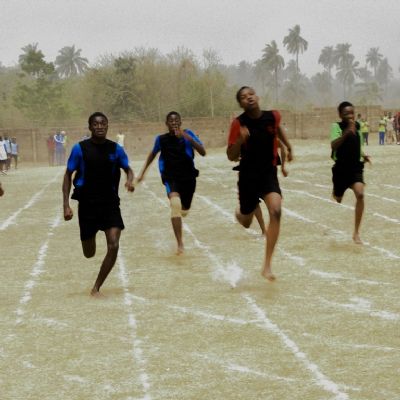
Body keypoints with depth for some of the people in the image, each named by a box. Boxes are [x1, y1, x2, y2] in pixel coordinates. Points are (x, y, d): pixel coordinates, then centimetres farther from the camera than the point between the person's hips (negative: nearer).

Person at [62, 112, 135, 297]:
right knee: (89, 254, 8)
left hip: (110, 203, 1)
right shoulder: (80, 148, -7)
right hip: (87, 204, -1)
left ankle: (96, 287, 1)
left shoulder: (115, 149, -2)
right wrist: (66, 205, -7)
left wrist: (130, 181, -13)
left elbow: (128, 169, 12)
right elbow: (68, 175, 0)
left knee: (114, 246, -14)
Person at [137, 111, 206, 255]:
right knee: (175, 205, -31)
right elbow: (153, 153, 17)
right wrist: (143, 171, 18)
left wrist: (187, 138, -28)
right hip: (171, 178, -2)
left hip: (188, 178, 2)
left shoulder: (188, 134, -6)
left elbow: (203, 152, -16)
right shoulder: (161, 139, -4)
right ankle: (180, 243, -30)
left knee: (184, 211, 18)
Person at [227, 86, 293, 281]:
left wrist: (288, 146, 23)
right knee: (246, 223, 13)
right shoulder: (238, 123, -13)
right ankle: (241, 212, 57)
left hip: (269, 173, 1)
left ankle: (267, 265, -18)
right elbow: (231, 156, -13)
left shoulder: (273, 116, -4)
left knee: (275, 211, -24)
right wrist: (240, 140, -30)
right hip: (248, 175, -1)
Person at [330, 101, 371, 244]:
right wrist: (347, 132, -39)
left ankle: (356, 233, -16)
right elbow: (333, 145, -28)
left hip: (356, 168, 2)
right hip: (341, 169, -2)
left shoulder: (357, 127, 4)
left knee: (360, 194, -22)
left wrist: (363, 155, 6)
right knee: (337, 200, 13)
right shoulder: (336, 127, -11)